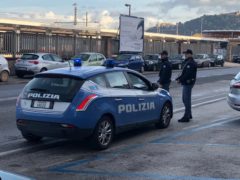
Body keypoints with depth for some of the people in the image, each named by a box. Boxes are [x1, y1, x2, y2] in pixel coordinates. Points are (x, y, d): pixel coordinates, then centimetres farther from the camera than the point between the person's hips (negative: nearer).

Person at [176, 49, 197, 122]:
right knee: (185, 99, 17)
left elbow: (187, 74, -24)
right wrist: (179, 78, 6)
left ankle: (186, 117, -3)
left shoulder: (190, 63, -17)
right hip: (186, 83, 11)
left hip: (188, 83, -11)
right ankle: (189, 115, 27)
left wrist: (180, 80, -17)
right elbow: (184, 73, 19)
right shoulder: (188, 62, 17)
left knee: (187, 100, -7)